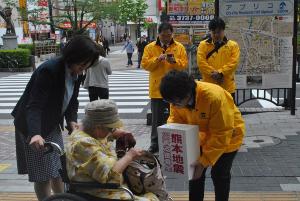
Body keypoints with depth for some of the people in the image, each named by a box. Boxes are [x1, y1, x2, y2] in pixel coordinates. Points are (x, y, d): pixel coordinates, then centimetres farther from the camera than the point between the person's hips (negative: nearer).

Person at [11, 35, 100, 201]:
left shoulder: (76, 72, -4)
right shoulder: (49, 70, -29)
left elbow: (72, 100, 3)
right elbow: (34, 105, -35)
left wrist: (72, 120, -16)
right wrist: (35, 133, -49)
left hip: (52, 126, 8)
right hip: (34, 127, -8)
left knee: (58, 169, 19)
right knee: (43, 175, 0)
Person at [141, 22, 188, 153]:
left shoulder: (180, 47, 3)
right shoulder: (150, 47, 2)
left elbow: (184, 64, -2)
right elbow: (144, 64, -4)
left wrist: (174, 61, -20)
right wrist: (157, 59, -18)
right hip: (157, 88, 0)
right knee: (157, 118, 7)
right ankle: (155, 143, 17)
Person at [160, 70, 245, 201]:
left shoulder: (215, 97, -40)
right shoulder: (178, 99, -23)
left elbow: (221, 135, -34)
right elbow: (176, 119, -5)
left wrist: (204, 161, -34)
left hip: (228, 136, -5)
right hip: (203, 136, 5)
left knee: (219, 174, 0)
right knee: (195, 170, 7)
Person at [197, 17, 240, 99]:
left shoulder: (233, 45, 4)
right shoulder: (203, 45, 3)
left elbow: (234, 62, -7)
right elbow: (201, 62, -6)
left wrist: (220, 72, -18)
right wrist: (213, 73, -16)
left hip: (227, 87, 0)